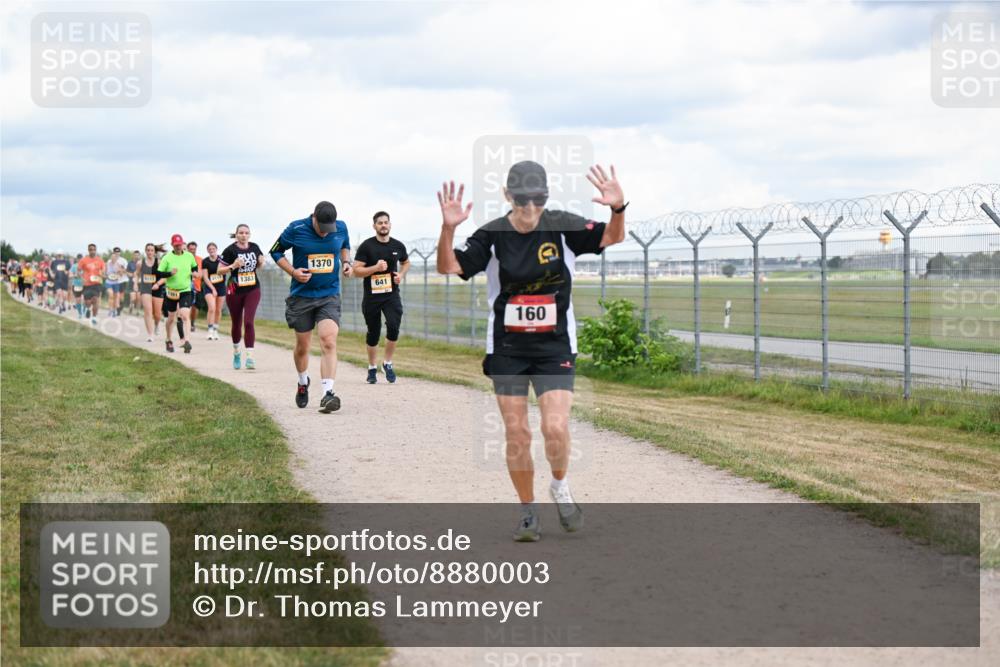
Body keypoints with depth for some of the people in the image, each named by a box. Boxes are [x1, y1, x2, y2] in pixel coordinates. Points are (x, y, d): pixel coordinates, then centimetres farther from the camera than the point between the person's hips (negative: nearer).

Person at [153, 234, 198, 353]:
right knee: (171, 318, 12)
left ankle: (186, 340, -21)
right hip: (171, 291, 0)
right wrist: (170, 273, -23)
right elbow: (159, 273, -8)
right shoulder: (167, 258, -7)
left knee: (184, 316, -16)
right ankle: (169, 341, 30)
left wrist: (194, 272, 2)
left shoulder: (189, 256, 1)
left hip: (186, 291, 0)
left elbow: (195, 267, 21)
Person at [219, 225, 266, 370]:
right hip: (235, 291, -1)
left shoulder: (254, 247, 4)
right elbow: (220, 270, -6)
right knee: (236, 324, 10)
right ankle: (236, 352, 35)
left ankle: (250, 357, -16)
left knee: (248, 322, -13)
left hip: (252, 290, 1)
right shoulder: (230, 250, -8)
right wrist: (233, 266, -23)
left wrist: (261, 262, -3)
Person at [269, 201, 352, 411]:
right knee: (302, 346, 11)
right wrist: (293, 271, -11)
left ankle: (328, 394, -24)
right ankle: (303, 384, 39)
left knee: (329, 343, -18)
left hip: (329, 296, 0)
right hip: (302, 295, 0)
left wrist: (346, 262, -1)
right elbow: (276, 251, 3)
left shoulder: (341, 228, -3)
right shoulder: (296, 229, -10)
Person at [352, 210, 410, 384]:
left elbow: (406, 262, 24)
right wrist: (376, 267, -21)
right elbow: (356, 271, -7)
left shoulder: (398, 246, 5)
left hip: (392, 294, 1)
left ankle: (388, 363, 3)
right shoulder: (367, 246, -5)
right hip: (371, 296, -1)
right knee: (373, 334, 6)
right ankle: (372, 368, 25)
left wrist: (401, 275, 4)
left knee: (393, 327, -18)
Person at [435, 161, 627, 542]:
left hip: (555, 347, -1)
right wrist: (448, 229, -32)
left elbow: (612, 237, -8)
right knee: (516, 435, 1)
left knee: (556, 428, -15)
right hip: (507, 349, 1)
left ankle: (560, 488, 16)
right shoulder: (492, 235, -7)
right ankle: (528, 512, 19)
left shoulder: (563, 227, -6)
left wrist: (618, 208, -30)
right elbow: (448, 267, -14)